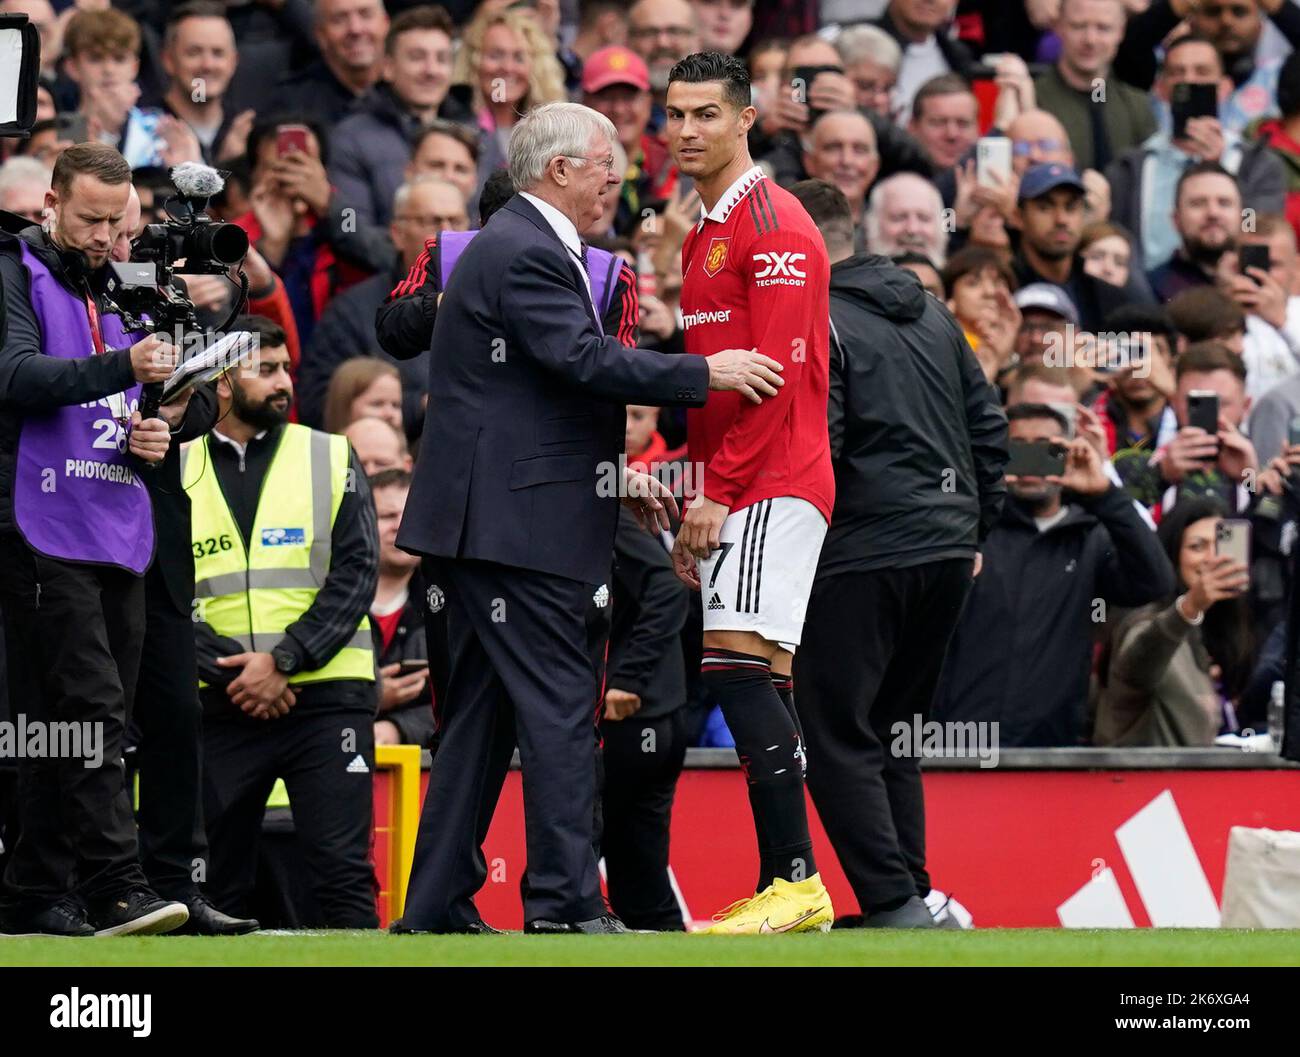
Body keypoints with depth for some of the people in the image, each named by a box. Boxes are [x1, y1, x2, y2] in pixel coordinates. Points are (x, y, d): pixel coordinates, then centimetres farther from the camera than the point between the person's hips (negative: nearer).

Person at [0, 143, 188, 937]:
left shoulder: (114, 293, 22)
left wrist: (150, 436, 5)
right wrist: (122, 369, -30)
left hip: (118, 535, 8)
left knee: (100, 720, 6)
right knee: (90, 711, -17)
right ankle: (116, 890, -23)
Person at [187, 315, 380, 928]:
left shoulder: (331, 459, 8)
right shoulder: (179, 471, 9)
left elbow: (356, 575, -1)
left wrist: (282, 661, -12)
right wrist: (232, 672, -12)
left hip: (326, 692, -1)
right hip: (220, 704, 1)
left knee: (344, 873, -9)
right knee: (215, 882, 3)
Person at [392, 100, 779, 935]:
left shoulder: (526, 247, 21)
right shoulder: (524, 254, -13)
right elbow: (584, 360, -24)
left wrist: (613, 472, 20)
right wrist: (706, 374, -20)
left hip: (492, 519, 11)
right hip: (512, 521, -11)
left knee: (483, 714, 11)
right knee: (559, 707, -10)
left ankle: (437, 910, 12)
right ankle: (566, 904, -12)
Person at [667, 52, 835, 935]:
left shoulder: (772, 223, -9)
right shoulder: (704, 234, 20)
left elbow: (777, 375, -15)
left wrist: (718, 491, -16)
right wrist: (695, 511, 17)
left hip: (771, 488, -10)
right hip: (732, 497, 10)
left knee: (738, 664, -18)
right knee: (759, 685, 6)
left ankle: (796, 880, -21)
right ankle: (790, 891, 6)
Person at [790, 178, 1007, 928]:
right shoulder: (930, 314, 16)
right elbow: (989, 425, 17)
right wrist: (973, 532, 22)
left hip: (862, 557, -8)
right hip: (947, 553, 8)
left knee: (837, 739, -3)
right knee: (892, 736, 17)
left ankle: (894, 903, -12)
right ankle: (913, 895, 14)